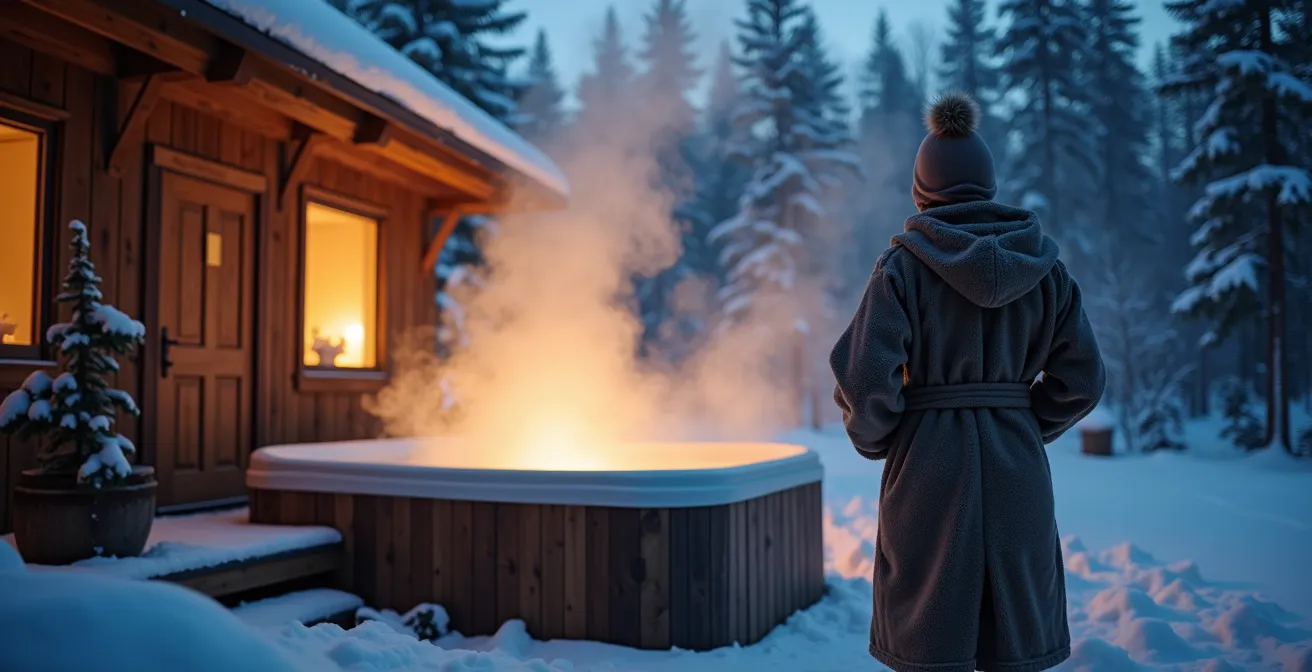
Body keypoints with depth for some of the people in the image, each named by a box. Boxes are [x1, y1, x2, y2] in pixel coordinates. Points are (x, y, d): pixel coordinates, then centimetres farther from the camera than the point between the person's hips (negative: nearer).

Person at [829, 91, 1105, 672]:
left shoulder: (903, 265, -8)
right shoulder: (1044, 264, 3)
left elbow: (865, 380, -15)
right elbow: (1081, 378, 6)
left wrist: (877, 442, 3)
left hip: (927, 471, -3)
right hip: (1018, 471, 4)